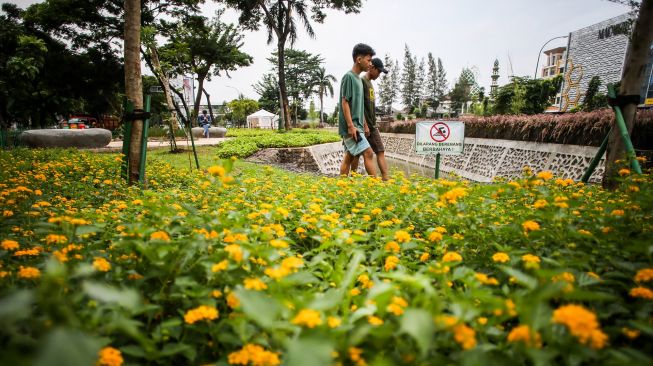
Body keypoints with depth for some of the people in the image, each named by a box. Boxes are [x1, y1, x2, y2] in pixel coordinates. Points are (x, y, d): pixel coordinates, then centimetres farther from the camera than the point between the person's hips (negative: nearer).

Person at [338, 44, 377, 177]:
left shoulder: (358, 78, 17)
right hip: (351, 126, -9)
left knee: (349, 157, 8)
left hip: (356, 126, 9)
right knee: (368, 153, -13)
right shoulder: (348, 77, -9)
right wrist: (351, 125, -19)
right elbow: (344, 103, -14)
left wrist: (359, 126, 18)